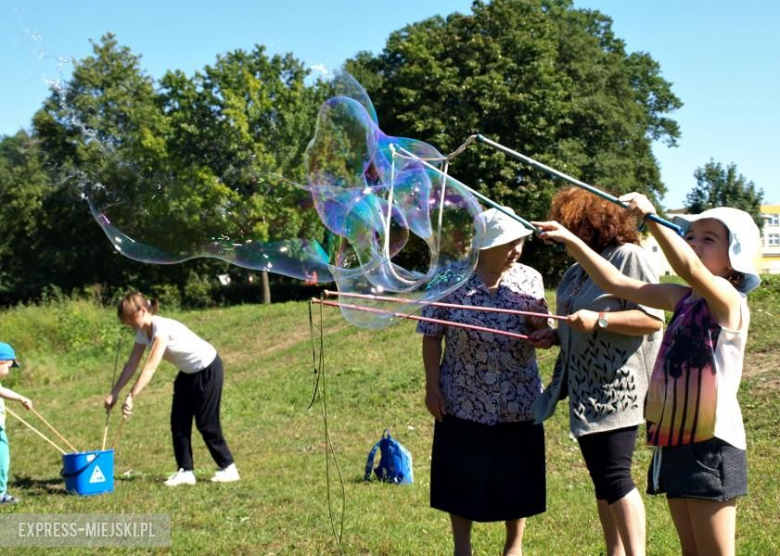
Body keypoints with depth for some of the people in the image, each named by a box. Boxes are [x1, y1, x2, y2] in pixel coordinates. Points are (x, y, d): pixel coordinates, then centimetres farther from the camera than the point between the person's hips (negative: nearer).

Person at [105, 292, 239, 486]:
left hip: (207, 368, -9)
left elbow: (150, 367, -37)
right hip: (188, 372, 9)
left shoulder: (162, 327, -31)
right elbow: (131, 365, -1)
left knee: (206, 423, -4)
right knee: (179, 422, 2)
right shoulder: (143, 332, -4)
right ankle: (186, 471, 7)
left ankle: (228, 468, 9)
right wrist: (114, 393, -7)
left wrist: (131, 397, -40)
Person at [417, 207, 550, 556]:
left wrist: (541, 327, -19)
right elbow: (432, 337, -3)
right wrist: (433, 387, -6)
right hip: (464, 403, -1)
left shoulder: (529, 279, -1)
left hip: (518, 403, 2)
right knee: (461, 479, 9)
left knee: (515, 479, 11)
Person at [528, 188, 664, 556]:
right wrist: (555, 336, 6)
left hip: (616, 388, -8)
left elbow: (653, 319, -16)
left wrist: (599, 320, -24)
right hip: (585, 389, 9)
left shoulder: (627, 256, -9)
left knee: (614, 477, -11)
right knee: (601, 479, 12)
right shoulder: (578, 268, 16)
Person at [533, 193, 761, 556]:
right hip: (673, 441, 8)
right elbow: (616, 283, 12)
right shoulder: (683, 299, 10)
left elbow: (690, 269, -32)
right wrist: (570, 241, 8)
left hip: (710, 445, -8)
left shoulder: (728, 300, -11)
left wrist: (651, 217, -37)